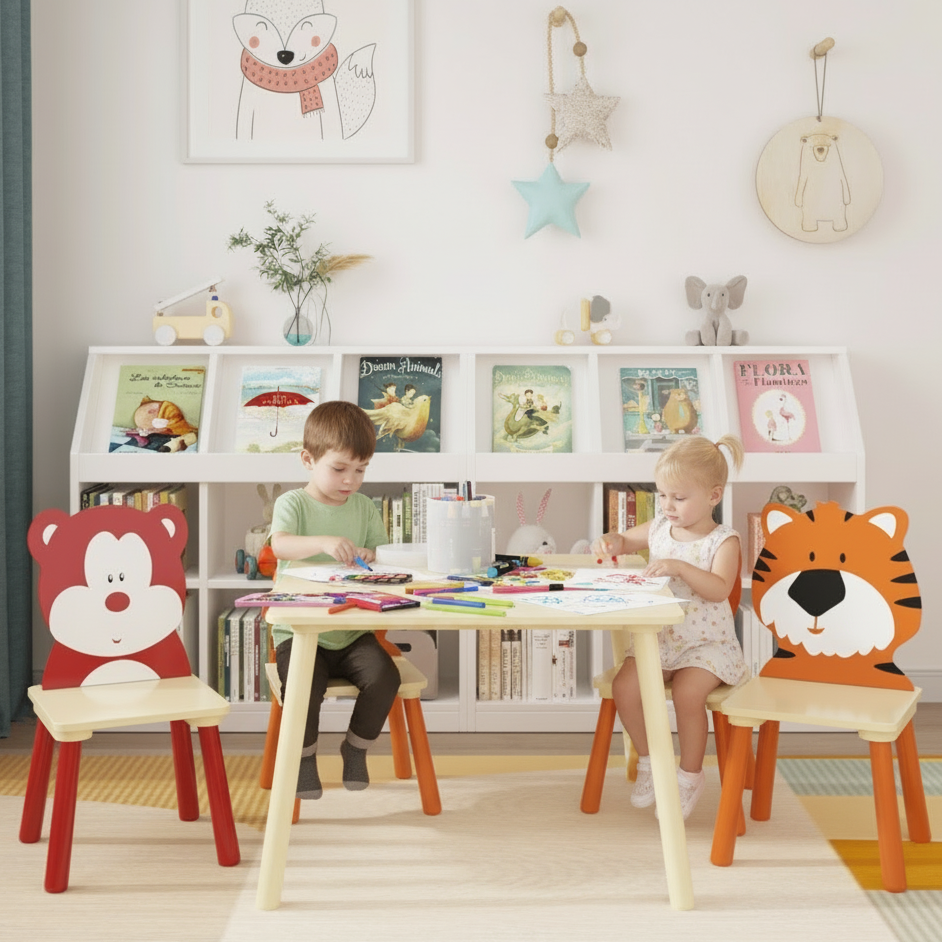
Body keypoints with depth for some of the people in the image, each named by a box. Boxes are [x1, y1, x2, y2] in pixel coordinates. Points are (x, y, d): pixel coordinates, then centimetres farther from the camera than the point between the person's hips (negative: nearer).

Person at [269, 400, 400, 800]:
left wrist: (369, 556, -14)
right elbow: (279, 544, -22)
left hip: (352, 630, 4)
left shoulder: (365, 508, 11)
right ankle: (304, 758, 2)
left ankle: (356, 748, 6)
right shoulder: (292, 503, -2)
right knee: (305, 686, -29)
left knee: (384, 676, -22)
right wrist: (325, 543, -41)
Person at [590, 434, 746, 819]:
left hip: (706, 642, -5)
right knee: (624, 686, -16)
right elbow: (626, 540, 23)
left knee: (687, 693, -29)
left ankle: (690, 775, -4)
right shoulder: (659, 528, 6)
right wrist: (610, 541, -1)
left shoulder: (723, 541, -11)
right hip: (659, 638, 6)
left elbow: (719, 589, -26)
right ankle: (650, 760, 9)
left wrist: (680, 568, -38)